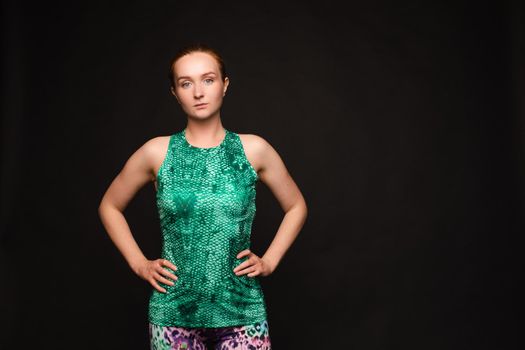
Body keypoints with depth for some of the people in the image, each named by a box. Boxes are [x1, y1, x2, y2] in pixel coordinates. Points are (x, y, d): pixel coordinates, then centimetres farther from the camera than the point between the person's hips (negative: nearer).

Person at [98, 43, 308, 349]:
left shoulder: (253, 149, -3)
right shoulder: (157, 152, -3)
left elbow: (296, 207, 11)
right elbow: (110, 207, 11)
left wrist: (269, 261, 3)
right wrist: (139, 264, 4)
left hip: (242, 311, 0)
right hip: (173, 312, 0)